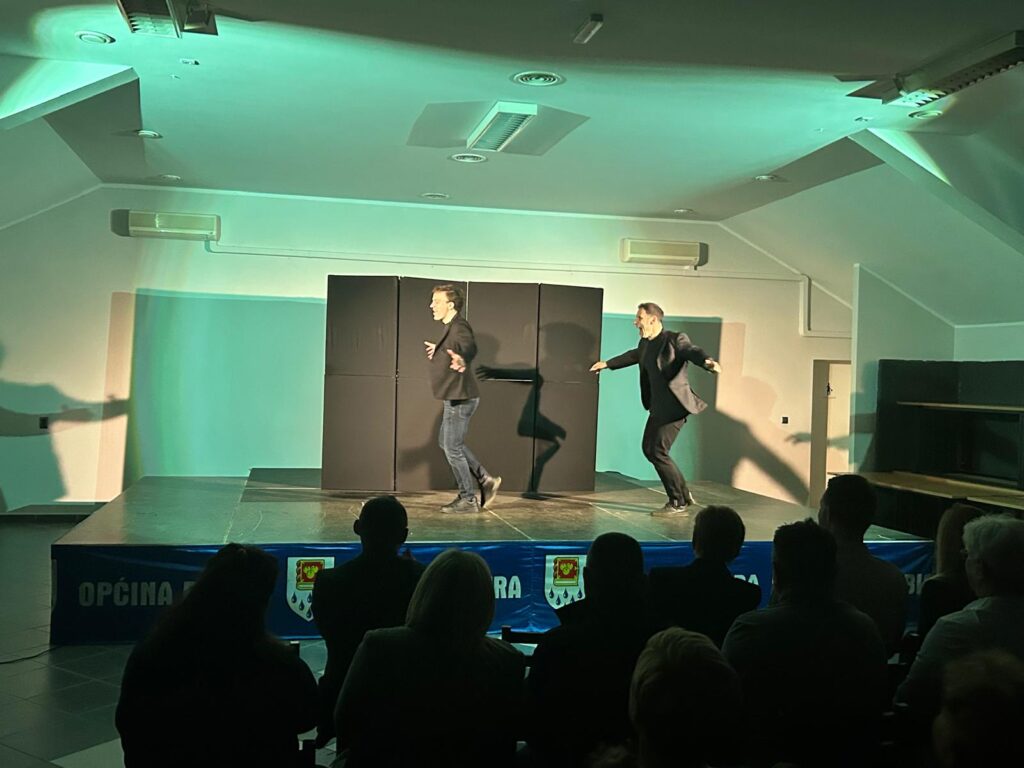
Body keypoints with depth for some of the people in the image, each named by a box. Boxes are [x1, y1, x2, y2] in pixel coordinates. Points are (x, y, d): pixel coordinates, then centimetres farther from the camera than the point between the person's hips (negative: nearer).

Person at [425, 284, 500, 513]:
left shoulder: (459, 327, -20)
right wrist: (439, 350, 48)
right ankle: (486, 481, 22)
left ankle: (468, 500, 8)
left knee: (453, 448, -3)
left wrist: (461, 359, -64)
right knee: (447, 443, 18)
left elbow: (470, 347, -41)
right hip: (455, 399, 10)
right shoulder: (451, 327, 11)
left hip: (461, 398, -10)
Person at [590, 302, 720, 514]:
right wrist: (607, 364, 45)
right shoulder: (645, 343, 10)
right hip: (658, 406, 9)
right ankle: (684, 494, 25)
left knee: (658, 452, -11)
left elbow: (693, 351, -33)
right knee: (648, 449, 13)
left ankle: (678, 503, 4)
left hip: (674, 406, -9)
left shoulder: (675, 339, -15)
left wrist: (708, 362, -56)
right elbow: (633, 355, 31)